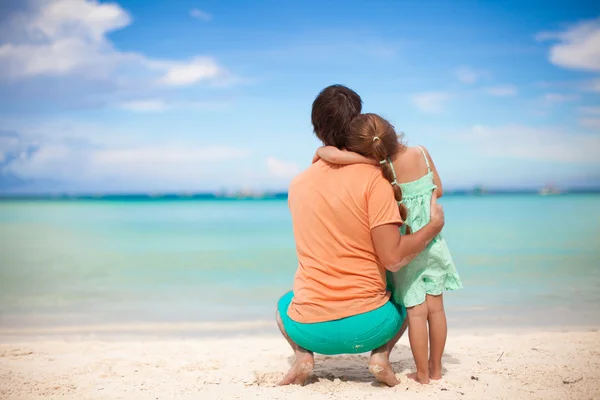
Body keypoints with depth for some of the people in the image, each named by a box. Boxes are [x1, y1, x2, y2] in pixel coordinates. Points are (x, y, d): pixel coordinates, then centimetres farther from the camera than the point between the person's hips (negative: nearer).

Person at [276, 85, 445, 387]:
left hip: (310, 329, 2)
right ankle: (380, 355, 4)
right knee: (402, 304, 32)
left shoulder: (297, 185, 3)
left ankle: (303, 355, 7)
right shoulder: (372, 178, -12)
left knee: (284, 304, 36)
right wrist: (434, 225, -1)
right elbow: (393, 259, -16)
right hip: (366, 327, -2)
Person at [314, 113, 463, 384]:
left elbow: (332, 155, -37)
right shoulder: (421, 153, -11)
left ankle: (422, 373, 17)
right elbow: (438, 191, 2)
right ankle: (436, 369, 25)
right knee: (435, 307, 12)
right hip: (432, 242, 3)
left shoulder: (377, 171, -24)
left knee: (416, 311, 7)